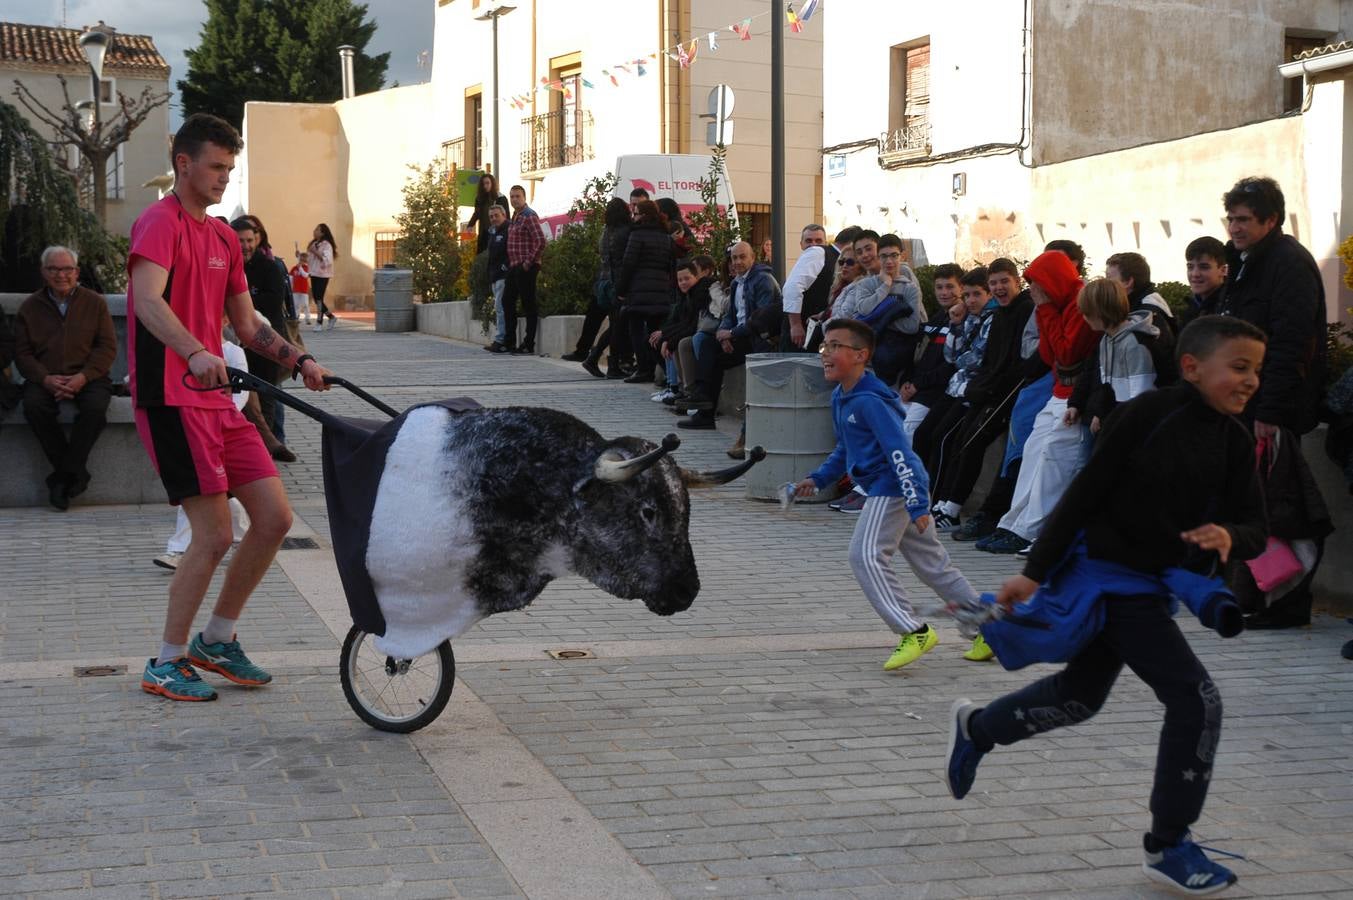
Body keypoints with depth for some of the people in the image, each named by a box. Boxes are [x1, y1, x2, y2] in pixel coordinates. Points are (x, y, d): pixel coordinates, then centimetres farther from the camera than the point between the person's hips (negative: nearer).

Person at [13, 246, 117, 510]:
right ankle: (76, 473, -21)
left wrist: (83, 377, -14)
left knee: (96, 406, -34)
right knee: (34, 406, -32)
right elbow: (22, 352, 6)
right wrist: (45, 379, -14)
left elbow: (108, 347, 2)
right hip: (45, 378, 1)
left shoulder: (95, 303, 8)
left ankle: (64, 474, -20)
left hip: (87, 377, -1)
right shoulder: (29, 307, 11)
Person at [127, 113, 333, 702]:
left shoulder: (223, 237, 19)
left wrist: (298, 360, 6)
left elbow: (246, 324, 22)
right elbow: (147, 300, -27)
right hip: (172, 399, -8)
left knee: (275, 519, 4)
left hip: (217, 399, 9)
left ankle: (216, 640, 19)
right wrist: (194, 353, -43)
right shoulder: (160, 222, -9)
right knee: (215, 534, -10)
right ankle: (166, 665, 5)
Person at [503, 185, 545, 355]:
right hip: (514, 267, 10)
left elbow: (540, 241, -21)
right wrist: (511, 264, 16)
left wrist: (529, 262, -18)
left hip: (525, 268, -10)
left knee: (528, 304, -5)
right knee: (507, 301, 12)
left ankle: (529, 344, -1)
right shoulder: (514, 217, 17)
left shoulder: (529, 216, -12)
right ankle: (510, 342, 18)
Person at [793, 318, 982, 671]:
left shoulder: (870, 400, -19)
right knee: (930, 560, 15)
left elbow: (900, 452, -24)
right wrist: (817, 479, 19)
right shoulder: (841, 397, 12)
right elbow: (845, 449, 27)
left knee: (866, 555, -14)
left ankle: (914, 631, -10)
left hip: (893, 487, -10)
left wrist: (917, 505, -28)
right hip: (885, 488, 10)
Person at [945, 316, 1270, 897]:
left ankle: (976, 728, 47)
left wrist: (1229, 537, -23)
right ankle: (1167, 847, 0)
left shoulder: (1234, 442, 2)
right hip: (1107, 575, -8)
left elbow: (1254, 527, 2)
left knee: (1080, 696, 23)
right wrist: (1035, 572, -14)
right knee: (1197, 698, -13)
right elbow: (1086, 493, -15)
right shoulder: (1148, 414, -17)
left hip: (1152, 586, 8)